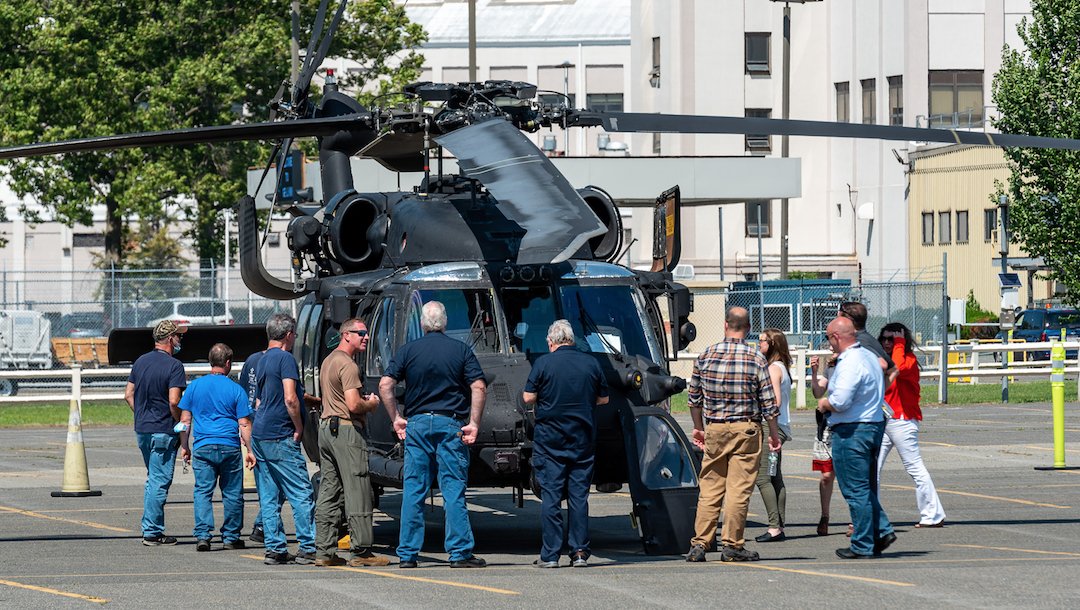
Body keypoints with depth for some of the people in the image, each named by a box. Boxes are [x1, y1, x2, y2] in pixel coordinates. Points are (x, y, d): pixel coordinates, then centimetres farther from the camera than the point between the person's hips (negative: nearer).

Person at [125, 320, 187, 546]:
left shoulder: (140, 362, 10)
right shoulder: (173, 365, -13)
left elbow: (129, 394, 12)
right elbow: (174, 401, -20)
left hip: (142, 429, 8)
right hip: (163, 431, -8)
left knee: (153, 479, 18)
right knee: (160, 481, -3)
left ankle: (152, 528, 19)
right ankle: (152, 532, -2)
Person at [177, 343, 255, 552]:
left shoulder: (195, 386, 6)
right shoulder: (236, 390, 0)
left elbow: (185, 419, 8)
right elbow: (244, 424, -1)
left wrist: (184, 446, 16)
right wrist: (250, 450, 4)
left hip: (202, 447, 1)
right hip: (230, 447, -1)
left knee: (203, 491, 1)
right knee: (232, 493, 9)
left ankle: (202, 535, -12)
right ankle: (230, 537, 13)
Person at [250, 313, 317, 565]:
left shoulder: (262, 361, 18)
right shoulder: (285, 358, -9)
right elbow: (290, 399, -19)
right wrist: (299, 429, -9)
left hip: (260, 436, 9)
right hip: (281, 438, -9)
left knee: (269, 497, 8)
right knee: (302, 494, -6)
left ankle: (274, 548, 7)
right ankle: (308, 549, -8)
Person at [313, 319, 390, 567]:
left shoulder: (328, 361, 19)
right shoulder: (348, 365, -13)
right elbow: (353, 405, -22)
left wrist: (363, 400, 17)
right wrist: (371, 403, -1)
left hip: (326, 426, 10)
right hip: (346, 430, -10)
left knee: (328, 493, 9)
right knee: (357, 493, -6)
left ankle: (323, 551, 9)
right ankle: (362, 551, -6)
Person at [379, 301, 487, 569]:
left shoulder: (408, 350, 4)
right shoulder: (461, 350, 1)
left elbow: (385, 385, -3)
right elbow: (479, 388, -8)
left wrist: (396, 418, 5)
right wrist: (474, 423, -5)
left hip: (417, 424, 1)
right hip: (450, 425, -1)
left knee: (413, 491, 4)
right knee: (453, 489, 0)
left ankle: (407, 554, 4)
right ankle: (460, 553, -4)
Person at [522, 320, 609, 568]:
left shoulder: (544, 363, -7)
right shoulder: (591, 363, 4)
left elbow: (528, 397, -6)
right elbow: (603, 399, 10)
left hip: (550, 438, -3)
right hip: (583, 440, 3)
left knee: (550, 496, 0)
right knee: (579, 496, 7)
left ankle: (550, 554, -2)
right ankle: (580, 552, 4)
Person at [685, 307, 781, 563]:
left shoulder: (706, 356, 1)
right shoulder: (756, 359, -6)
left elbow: (694, 398, 10)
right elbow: (768, 401, -4)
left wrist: (698, 428, 23)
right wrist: (774, 434, 8)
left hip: (714, 430, 3)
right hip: (746, 429, -3)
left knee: (709, 489, 8)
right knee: (738, 489, 0)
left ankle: (699, 544, 5)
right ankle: (732, 545, 0)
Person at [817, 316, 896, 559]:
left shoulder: (850, 363, -18)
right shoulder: (869, 357, 13)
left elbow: (840, 401, -27)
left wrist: (824, 404, -5)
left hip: (852, 432, -10)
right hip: (874, 423, 10)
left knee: (856, 491, -3)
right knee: (866, 489, 19)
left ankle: (863, 546, 1)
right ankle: (882, 531, 12)